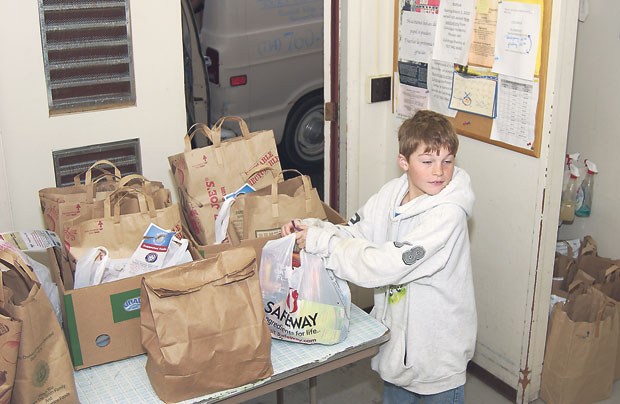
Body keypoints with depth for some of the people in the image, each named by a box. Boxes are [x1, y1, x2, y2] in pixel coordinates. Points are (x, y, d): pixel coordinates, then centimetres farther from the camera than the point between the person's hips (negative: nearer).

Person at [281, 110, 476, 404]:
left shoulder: (448, 213, -27)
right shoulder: (391, 194, -4)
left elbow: (386, 265, -33)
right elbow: (353, 233, 4)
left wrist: (322, 242, -27)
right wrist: (312, 227, -15)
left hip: (438, 351, -6)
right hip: (394, 340, 6)